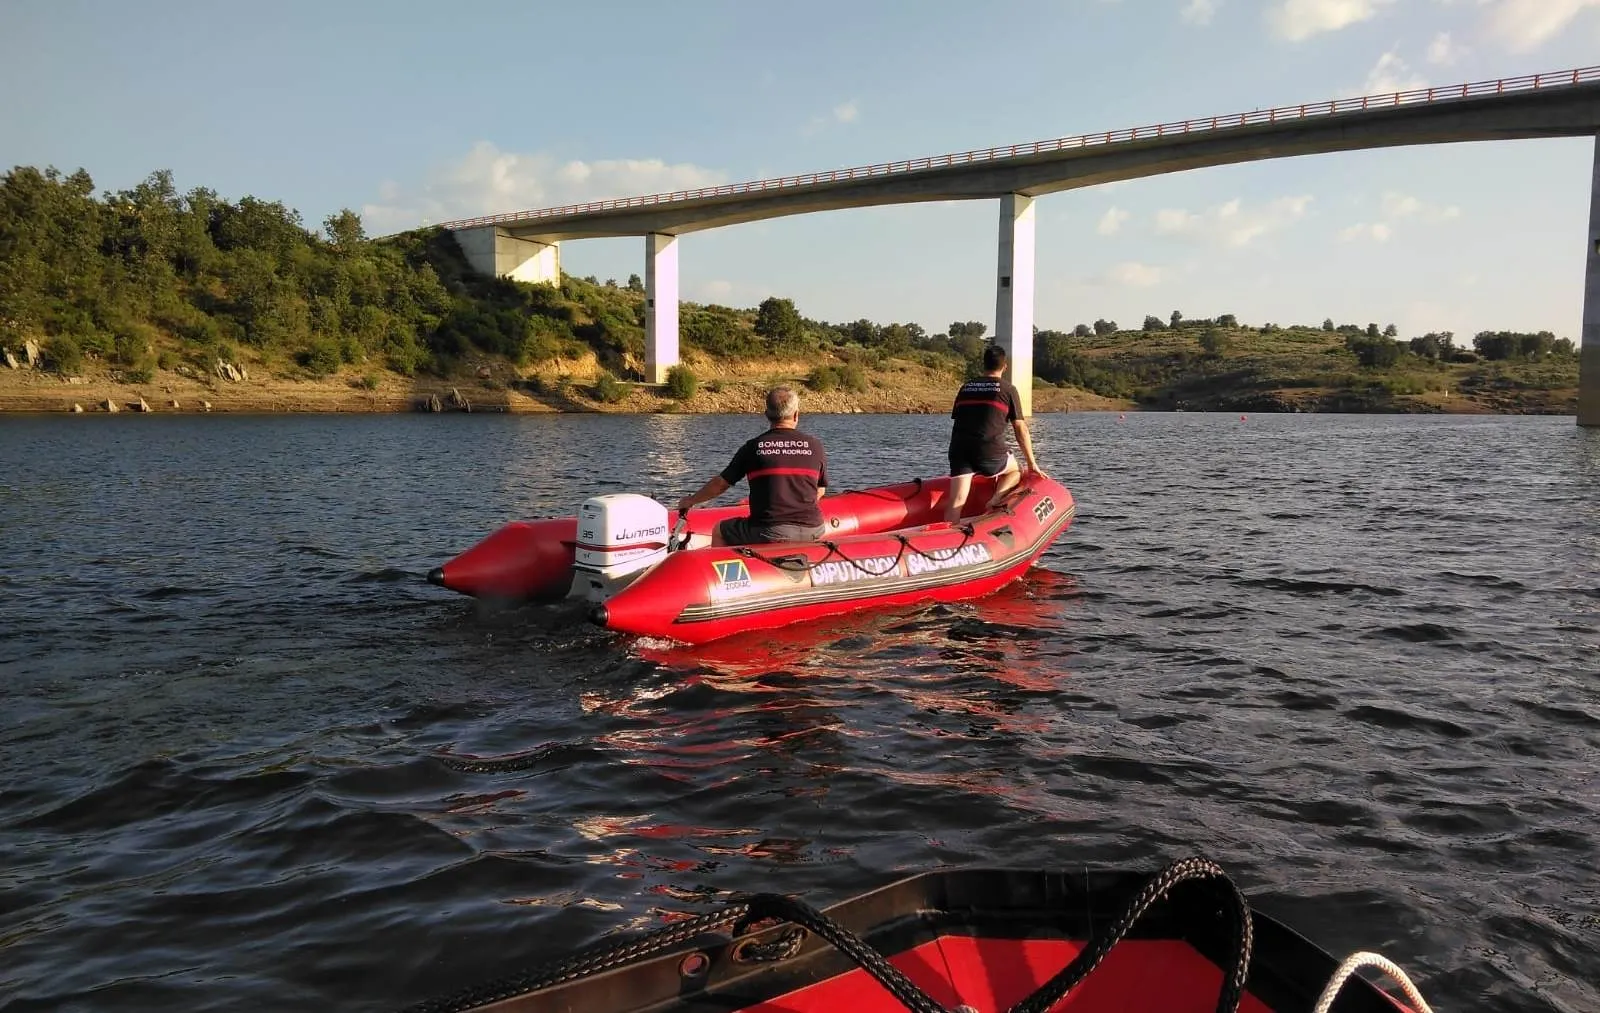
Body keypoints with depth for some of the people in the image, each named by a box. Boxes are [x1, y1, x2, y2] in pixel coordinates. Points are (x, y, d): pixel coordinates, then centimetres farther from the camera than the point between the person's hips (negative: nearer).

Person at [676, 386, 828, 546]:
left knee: (719, 532, 23)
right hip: (811, 531, 2)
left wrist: (690, 500, 20)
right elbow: (820, 492, 10)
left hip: (768, 533, -2)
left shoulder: (753, 447, -1)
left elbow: (720, 484, 4)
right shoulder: (815, 445, 2)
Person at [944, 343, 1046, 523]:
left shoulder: (965, 388, 20)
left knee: (956, 501, -1)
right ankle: (996, 499, -3)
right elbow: (1021, 429, 8)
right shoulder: (1008, 390, 8)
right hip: (990, 451, -3)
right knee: (1015, 472, 24)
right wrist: (1032, 463, 16)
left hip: (958, 449, 3)